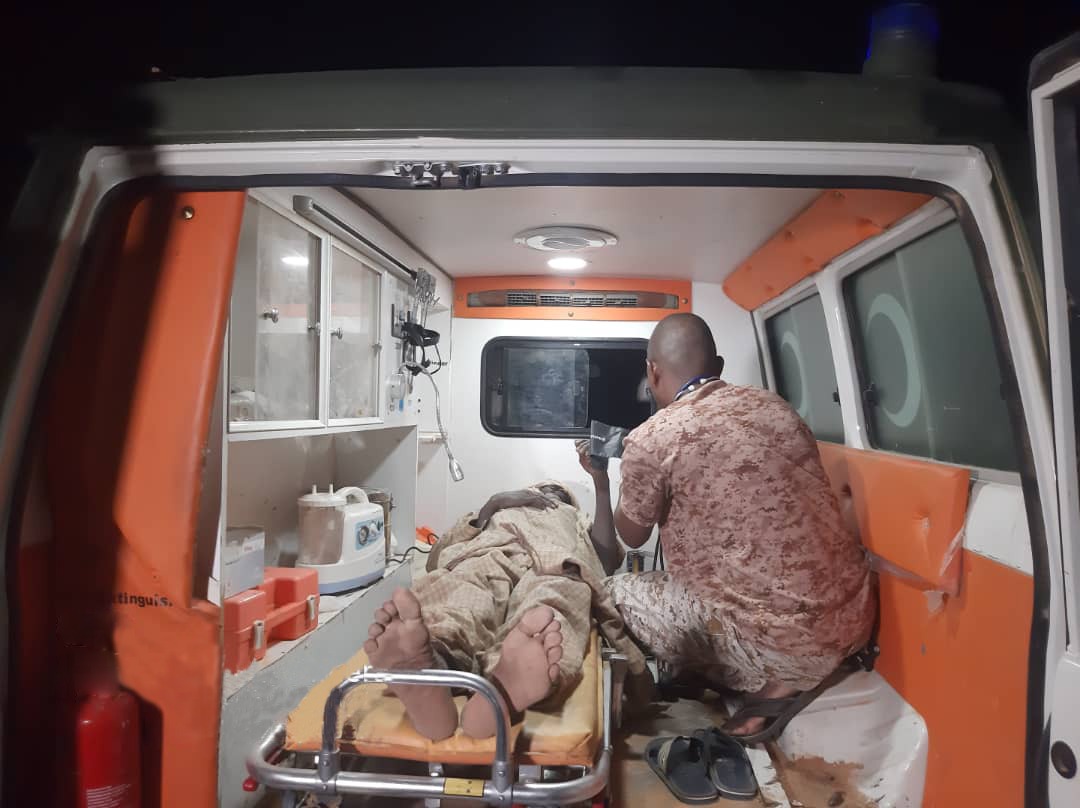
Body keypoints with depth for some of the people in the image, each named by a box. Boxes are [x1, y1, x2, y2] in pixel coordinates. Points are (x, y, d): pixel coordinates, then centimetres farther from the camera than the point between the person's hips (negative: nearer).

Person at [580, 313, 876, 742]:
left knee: (619, 593, 12)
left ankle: (768, 686, 7)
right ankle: (791, 675, 13)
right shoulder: (774, 403, 6)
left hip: (784, 640, -7)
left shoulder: (650, 439, -12)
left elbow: (633, 536, 5)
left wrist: (601, 482, 22)